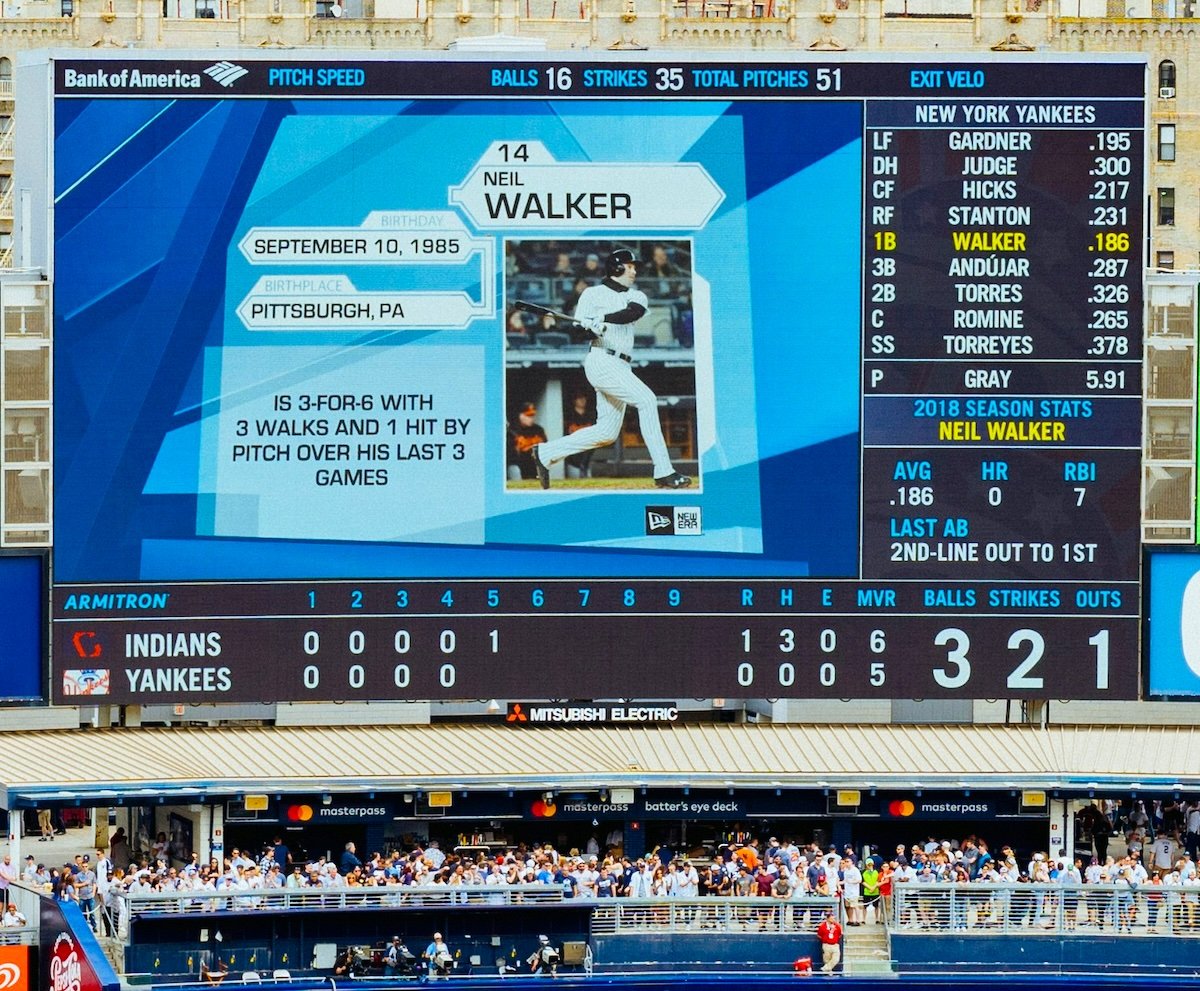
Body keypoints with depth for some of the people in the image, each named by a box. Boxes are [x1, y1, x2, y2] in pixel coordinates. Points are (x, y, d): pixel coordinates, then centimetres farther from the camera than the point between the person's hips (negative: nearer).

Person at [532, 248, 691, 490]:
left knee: (607, 432, 6)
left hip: (620, 367, 7)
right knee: (646, 399, -22)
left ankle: (545, 453, 18)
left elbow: (633, 312, -7)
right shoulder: (593, 294, 4)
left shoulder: (637, 297, 17)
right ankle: (663, 472, -25)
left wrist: (602, 319, -23)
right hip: (601, 360, -7)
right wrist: (592, 327, -26)